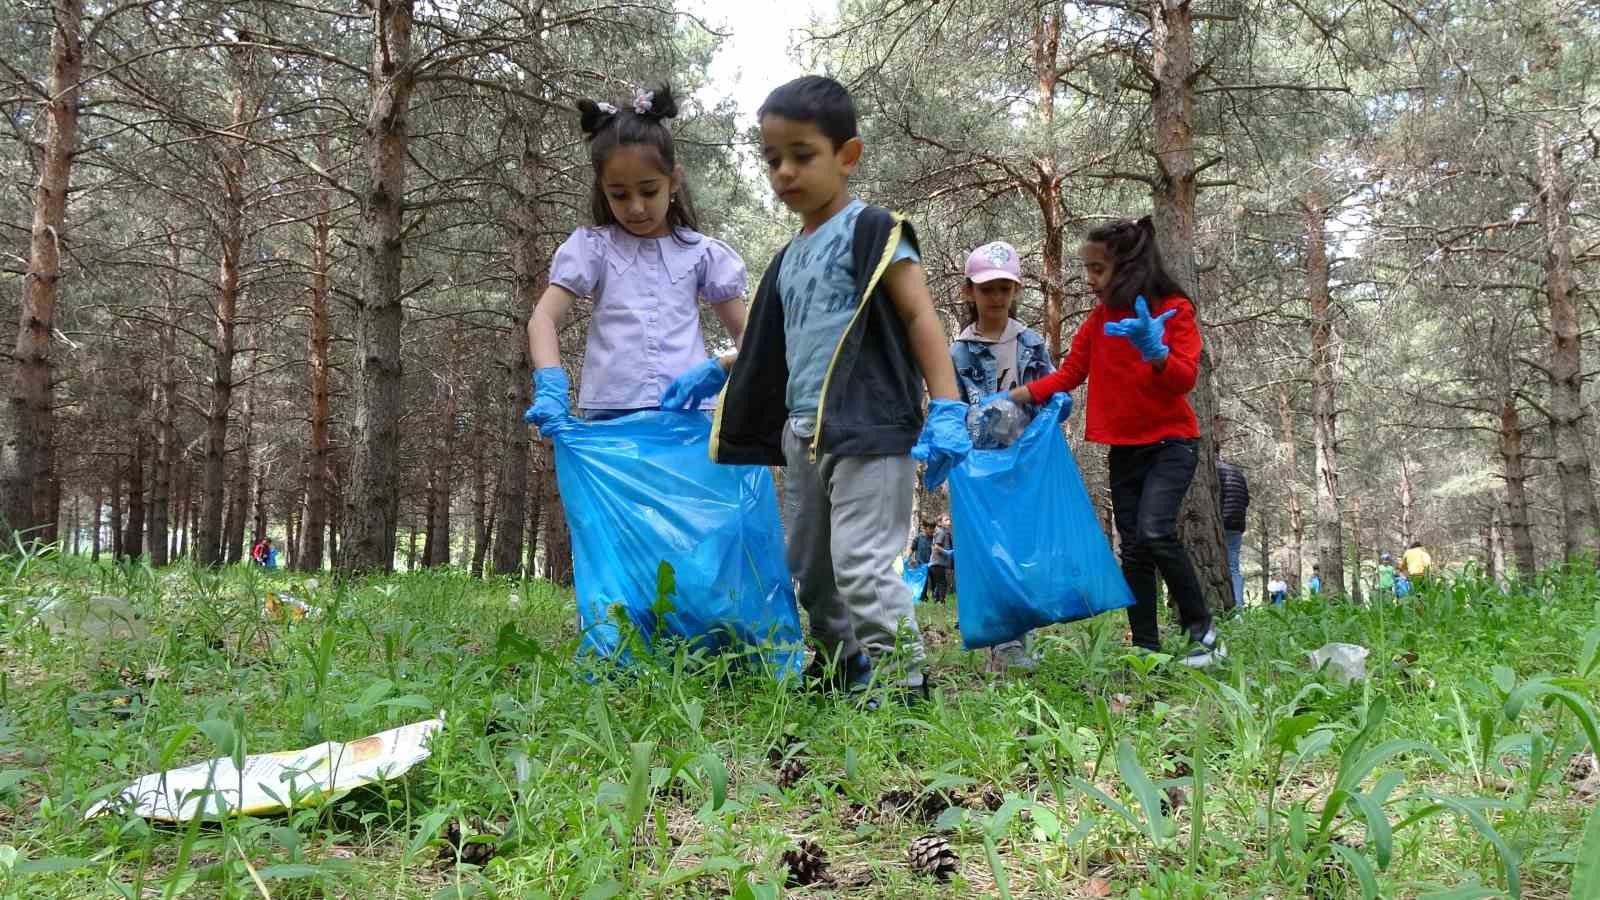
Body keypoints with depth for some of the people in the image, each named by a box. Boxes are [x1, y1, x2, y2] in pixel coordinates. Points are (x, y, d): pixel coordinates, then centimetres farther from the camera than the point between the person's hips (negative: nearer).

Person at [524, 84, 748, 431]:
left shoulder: (700, 253, 8)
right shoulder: (593, 247, 6)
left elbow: (745, 331, 10)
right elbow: (543, 318, -4)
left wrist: (724, 369, -13)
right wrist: (551, 385, -23)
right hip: (612, 416, 0)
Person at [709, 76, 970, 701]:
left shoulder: (871, 230, -6)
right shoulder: (789, 259, 16)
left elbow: (920, 316, -12)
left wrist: (946, 409, -20)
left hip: (868, 429, -9)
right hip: (805, 435, 9)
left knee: (860, 564, -15)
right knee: (809, 567, 15)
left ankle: (902, 681, -5)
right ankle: (844, 670, 31)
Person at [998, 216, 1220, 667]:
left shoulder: (1175, 309, -7)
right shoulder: (1099, 319, 6)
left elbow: (1185, 380, -13)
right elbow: (1069, 372, 3)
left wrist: (1155, 351, -32)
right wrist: (1016, 396, -9)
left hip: (1171, 442, -5)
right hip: (1124, 448, 5)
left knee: (1155, 531, -23)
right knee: (1133, 547, 1)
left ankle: (1201, 629, -7)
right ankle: (1146, 648, 5)